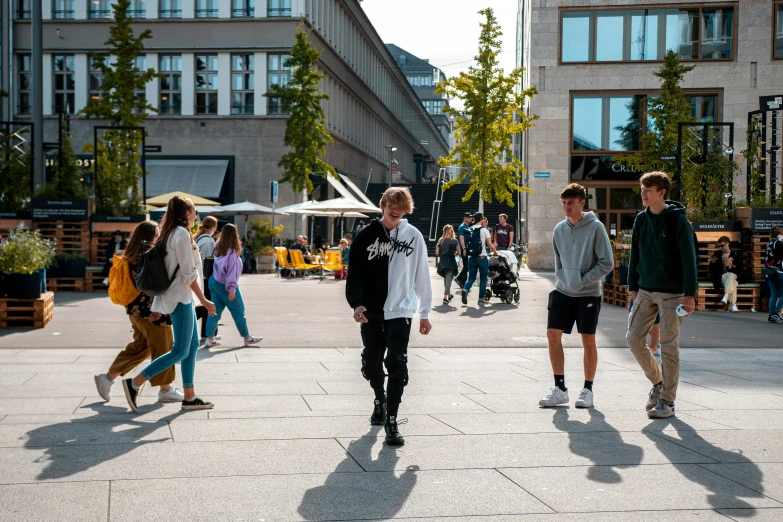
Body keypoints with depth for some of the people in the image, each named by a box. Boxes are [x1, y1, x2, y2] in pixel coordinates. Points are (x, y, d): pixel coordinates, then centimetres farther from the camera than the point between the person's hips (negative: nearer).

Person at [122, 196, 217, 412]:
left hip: (181, 297, 10)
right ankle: (135, 383, -7)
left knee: (193, 346, 11)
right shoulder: (182, 234, -14)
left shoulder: (170, 233, 14)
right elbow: (189, 273, -17)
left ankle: (189, 397, 13)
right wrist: (204, 300, -12)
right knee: (180, 351, -7)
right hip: (180, 297, -10)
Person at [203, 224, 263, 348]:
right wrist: (232, 289, -19)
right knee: (238, 311, 5)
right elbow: (231, 270, -20)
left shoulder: (218, 249, 6)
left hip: (214, 281, 7)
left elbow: (220, 266, 5)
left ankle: (210, 338, 3)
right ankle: (247, 337, 14)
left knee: (215, 311, 7)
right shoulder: (231, 252, -19)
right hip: (224, 285, -7)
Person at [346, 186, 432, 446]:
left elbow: (422, 276, 4)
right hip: (371, 311, 2)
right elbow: (355, 271, 0)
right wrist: (356, 303, -13)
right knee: (371, 362, 14)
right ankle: (380, 401, 42)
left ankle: (392, 421, -3)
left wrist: (424, 313, 6)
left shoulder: (414, 236, 0)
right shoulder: (367, 234, 1)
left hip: (401, 311, -2)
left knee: (397, 365, -10)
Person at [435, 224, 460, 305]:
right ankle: (445, 297, -13)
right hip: (451, 262, -4)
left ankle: (449, 294, 35)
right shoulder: (454, 241, -6)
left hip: (442, 262, 4)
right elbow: (459, 253, -6)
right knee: (448, 279, -3)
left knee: (446, 278, 20)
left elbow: (437, 253, -1)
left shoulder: (440, 241, 1)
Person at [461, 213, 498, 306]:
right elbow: (490, 245, -9)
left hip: (471, 257, 4)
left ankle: (465, 289, -19)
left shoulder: (469, 230, 8)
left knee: (471, 278, 9)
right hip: (482, 257, -4)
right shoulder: (484, 230, -6)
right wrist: (495, 253, 9)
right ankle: (481, 299, 7)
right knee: (483, 279, 7)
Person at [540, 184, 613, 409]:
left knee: (588, 340, 3)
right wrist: (562, 280, 3)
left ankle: (588, 390, 14)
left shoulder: (596, 228, -8)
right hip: (563, 292, 4)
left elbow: (607, 263, -10)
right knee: (553, 335, -3)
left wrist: (583, 280, -14)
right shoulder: (559, 229, 6)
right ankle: (560, 388, 7)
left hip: (589, 293, -4)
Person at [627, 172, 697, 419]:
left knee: (669, 346, 0)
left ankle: (667, 401, 9)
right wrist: (633, 285, 10)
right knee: (634, 338, 1)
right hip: (646, 292, 6)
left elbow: (688, 259, -11)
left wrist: (689, 294, -15)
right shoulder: (641, 219, 7)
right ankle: (657, 382, 23)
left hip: (672, 293, -5)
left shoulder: (678, 220, -10)